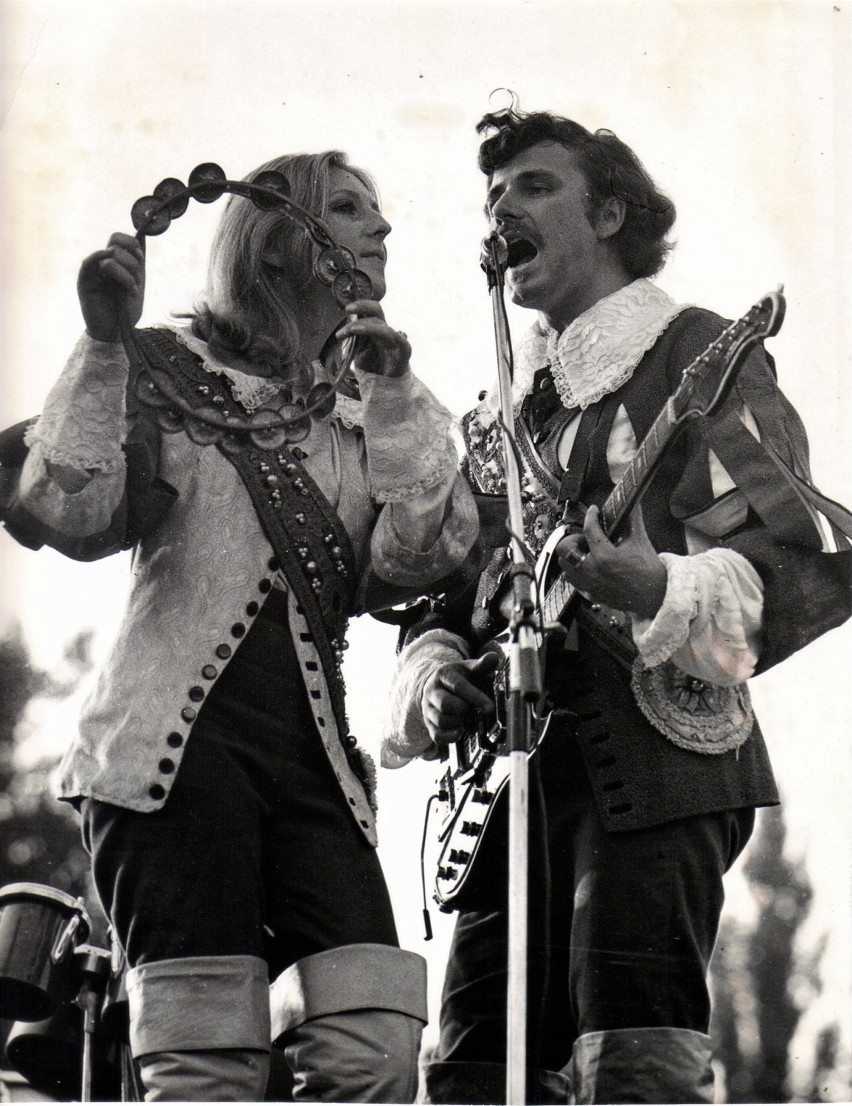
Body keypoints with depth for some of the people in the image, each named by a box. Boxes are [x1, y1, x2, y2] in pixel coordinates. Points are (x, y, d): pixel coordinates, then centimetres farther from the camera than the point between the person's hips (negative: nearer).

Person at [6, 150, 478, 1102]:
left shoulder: (362, 407, 21)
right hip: (178, 740, -4)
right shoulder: (167, 372, 9)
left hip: (314, 754, 5)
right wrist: (103, 343, -12)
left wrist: (391, 397, -1)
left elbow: (415, 557, 5)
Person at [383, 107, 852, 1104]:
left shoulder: (695, 355, 3)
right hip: (511, 775, 8)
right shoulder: (501, 414, 25)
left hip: (652, 765, -7)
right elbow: (444, 599, 28)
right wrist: (433, 672, 4)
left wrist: (661, 594, -27)